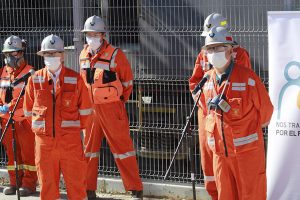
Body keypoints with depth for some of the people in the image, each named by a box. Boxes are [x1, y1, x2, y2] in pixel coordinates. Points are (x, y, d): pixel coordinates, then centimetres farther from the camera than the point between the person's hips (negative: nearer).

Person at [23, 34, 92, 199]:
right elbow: (28, 110, 14)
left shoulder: (75, 79, 0)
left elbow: (85, 110, 8)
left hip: (71, 141, -1)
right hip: (44, 140, 1)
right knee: (47, 186, 6)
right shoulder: (34, 80, 4)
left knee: (76, 184, 0)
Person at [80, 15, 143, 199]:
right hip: (89, 109, 6)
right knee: (88, 149, 10)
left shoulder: (115, 55, -10)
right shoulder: (84, 55, 7)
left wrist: (119, 101, 4)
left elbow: (127, 81, -1)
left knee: (122, 148, -4)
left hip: (111, 108, -6)